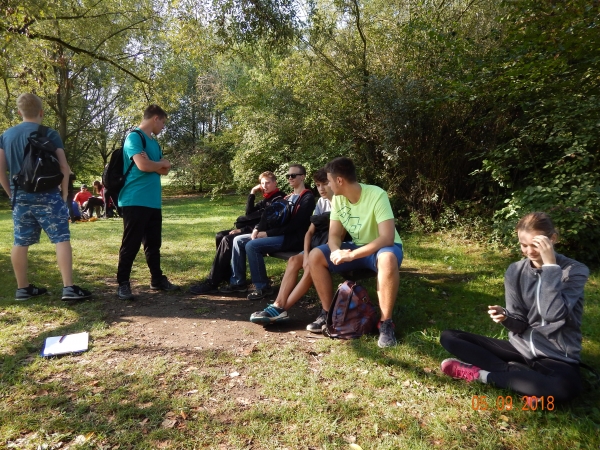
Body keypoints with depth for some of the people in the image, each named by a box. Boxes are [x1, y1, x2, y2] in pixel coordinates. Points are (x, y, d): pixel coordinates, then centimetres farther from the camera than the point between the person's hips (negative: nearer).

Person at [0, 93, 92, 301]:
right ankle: (69, 287, -10)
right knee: (62, 239, -5)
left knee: (20, 243, 11)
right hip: (46, 195, -5)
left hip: (20, 196, 6)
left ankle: (23, 288, 20)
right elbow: (64, 168, -10)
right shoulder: (49, 134, -5)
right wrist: (64, 193, 1)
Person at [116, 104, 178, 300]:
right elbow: (142, 165, -20)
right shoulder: (134, 137, -8)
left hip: (153, 202, 9)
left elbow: (165, 169, 13)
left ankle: (157, 279, 24)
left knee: (154, 243, 14)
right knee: (131, 244, -3)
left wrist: (154, 164, -8)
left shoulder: (154, 142, 19)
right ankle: (123, 283, 7)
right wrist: (160, 163, -1)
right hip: (135, 201, -9)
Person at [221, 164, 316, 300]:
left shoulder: (307, 198, -7)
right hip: (280, 234, 9)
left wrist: (268, 233, -17)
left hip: (293, 238, -9)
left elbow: (295, 224, -17)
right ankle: (238, 282, 4)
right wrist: (257, 229, -2)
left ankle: (263, 287, -15)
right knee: (239, 240, 0)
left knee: (252, 246, -27)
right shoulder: (288, 197, 21)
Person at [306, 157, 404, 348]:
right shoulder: (338, 199, -6)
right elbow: (334, 235, -4)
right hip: (356, 247, 6)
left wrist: (351, 255, -36)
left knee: (387, 259, -41)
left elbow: (387, 238, -32)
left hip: (381, 247, -5)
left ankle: (386, 323, -25)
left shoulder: (376, 196, -25)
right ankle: (328, 312, 0)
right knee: (315, 256, -13)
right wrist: (336, 251, -28)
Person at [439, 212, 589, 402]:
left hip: (556, 358, -4)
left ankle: (481, 374, -20)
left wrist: (550, 265, -26)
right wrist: (505, 317, -23)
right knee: (449, 337, -7)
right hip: (520, 348, 4)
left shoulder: (575, 271, -10)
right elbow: (519, 324, 0)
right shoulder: (515, 271, -1)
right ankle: (522, 374, -18)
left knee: (565, 386, -41)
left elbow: (553, 315, -27)